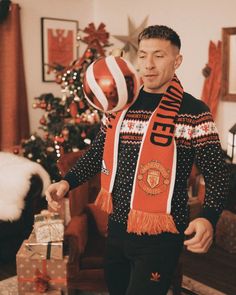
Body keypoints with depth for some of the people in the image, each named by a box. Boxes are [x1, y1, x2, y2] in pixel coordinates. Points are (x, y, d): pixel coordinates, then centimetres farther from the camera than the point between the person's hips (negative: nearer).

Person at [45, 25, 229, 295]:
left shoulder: (194, 112, -12)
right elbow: (98, 153, 11)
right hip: (116, 227, 6)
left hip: (159, 236, -5)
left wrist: (208, 219, -28)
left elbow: (216, 174, -11)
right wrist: (67, 182, -4)